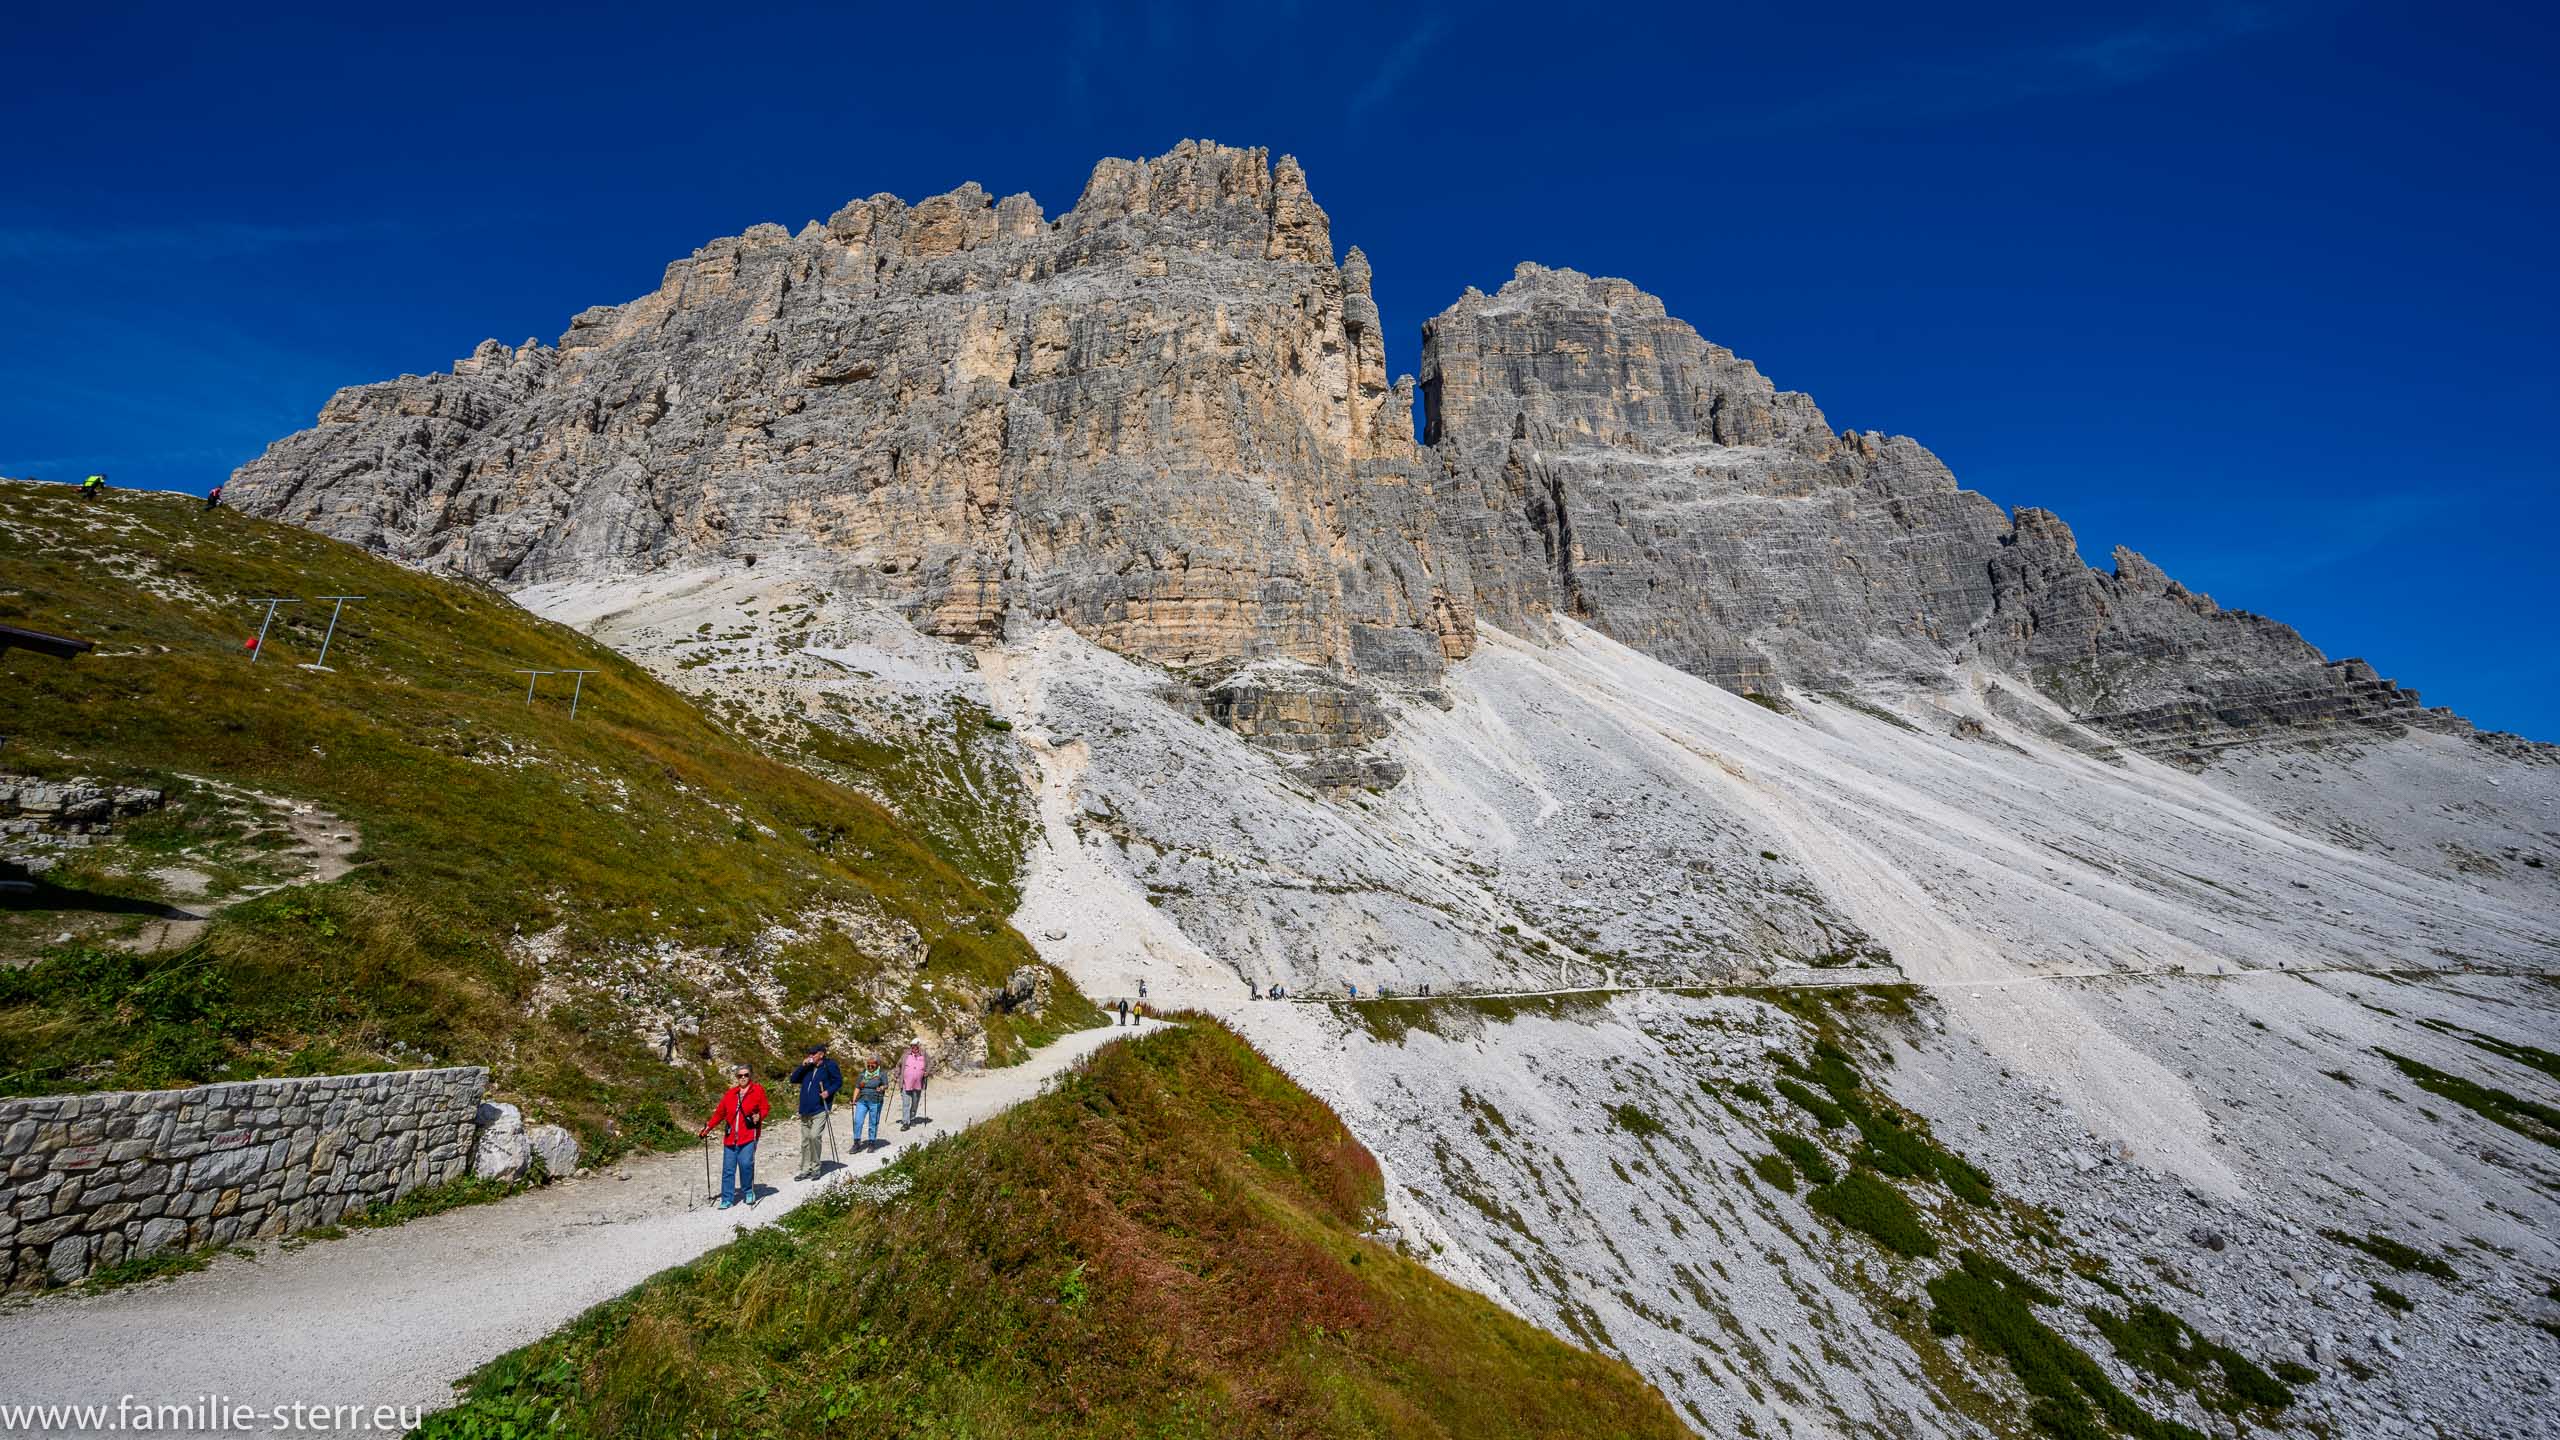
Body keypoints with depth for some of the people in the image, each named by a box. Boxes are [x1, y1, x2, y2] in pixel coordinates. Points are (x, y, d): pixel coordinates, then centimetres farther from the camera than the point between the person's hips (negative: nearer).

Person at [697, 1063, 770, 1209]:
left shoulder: (758, 1090, 2)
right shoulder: (729, 1094, 11)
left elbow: (765, 1108, 2)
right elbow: (720, 1113, 15)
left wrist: (759, 1116, -17)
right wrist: (708, 1127, 9)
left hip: (749, 1135, -4)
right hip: (730, 1137, 4)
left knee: (746, 1164, -14)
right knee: (728, 1169, 3)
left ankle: (748, 1192, 8)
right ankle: (727, 1199, 13)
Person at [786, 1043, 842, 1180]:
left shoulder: (829, 1066, -3)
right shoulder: (807, 1068, 14)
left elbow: (839, 1081, 0)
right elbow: (793, 1080, 11)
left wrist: (829, 1091, -15)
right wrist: (802, 1066, 0)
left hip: (820, 1109, -6)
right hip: (805, 1110, 6)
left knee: (814, 1136, -17)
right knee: (805, 1140, 9)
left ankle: (815, 1168, -4)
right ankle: (805, 1169, 18)